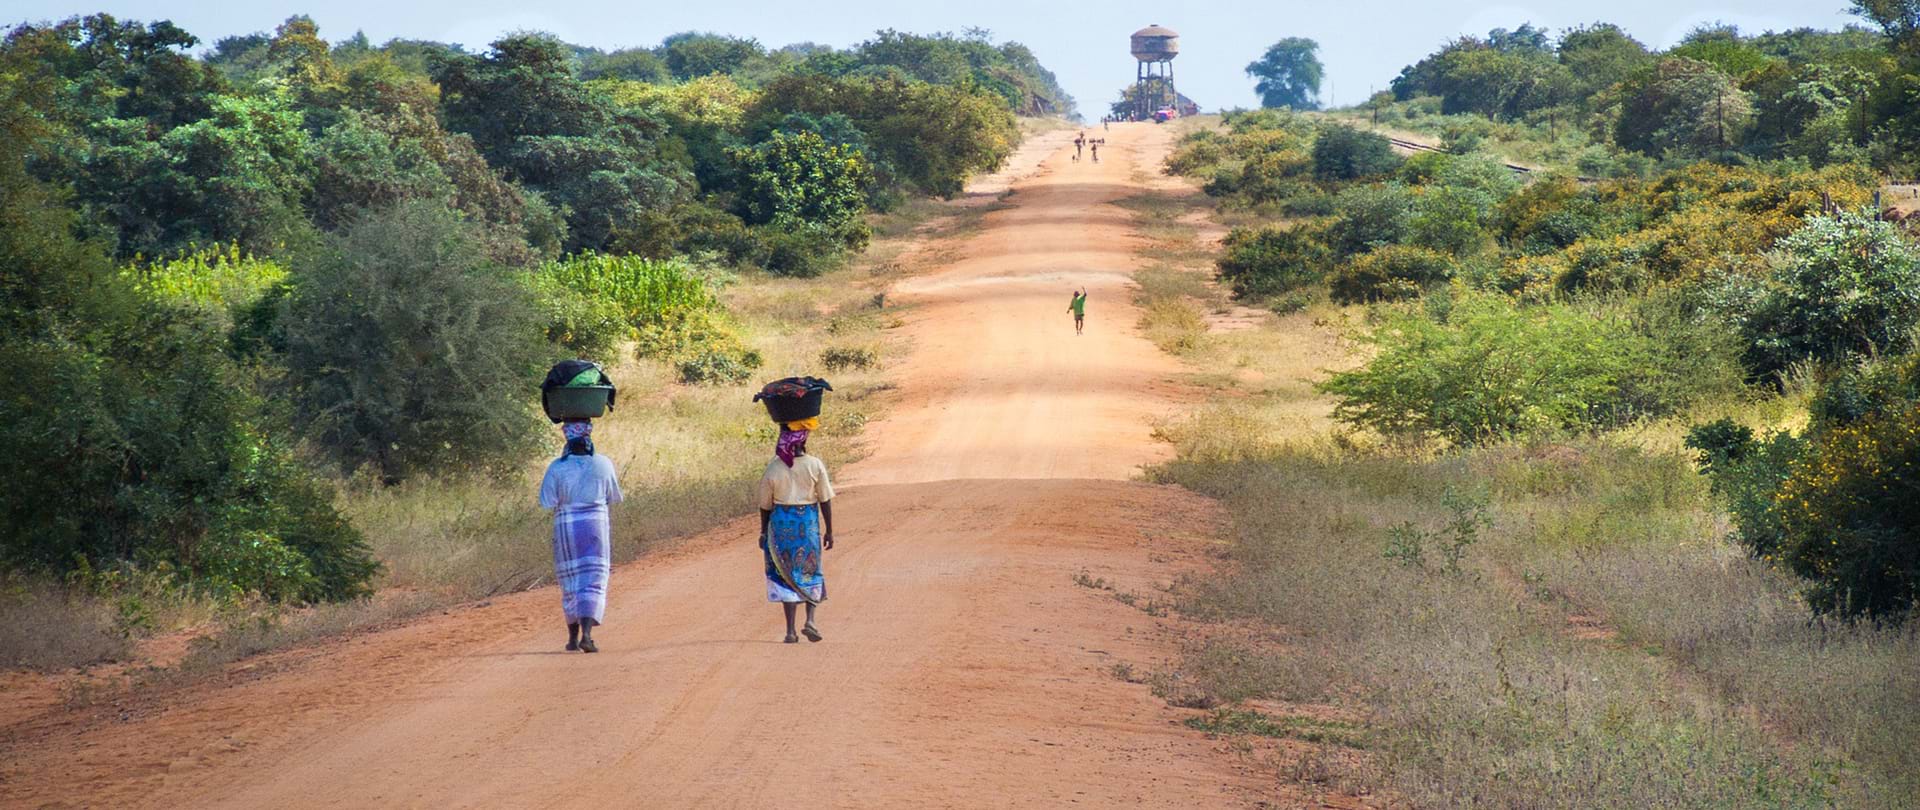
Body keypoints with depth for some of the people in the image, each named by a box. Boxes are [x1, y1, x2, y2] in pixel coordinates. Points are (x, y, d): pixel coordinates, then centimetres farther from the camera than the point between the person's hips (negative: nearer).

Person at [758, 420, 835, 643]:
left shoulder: (773, 468, -7)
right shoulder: (815, 465, -9)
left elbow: (765, 505, 0)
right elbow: (825, 501, -4)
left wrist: (764, 532, 13)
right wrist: (829, 531, 5)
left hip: (781, 522, 0)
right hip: (808, 522, 0)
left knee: (786, 575, 7)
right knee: (810, 572, 16)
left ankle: (791, 631, 4)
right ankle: (810, 620, 0)